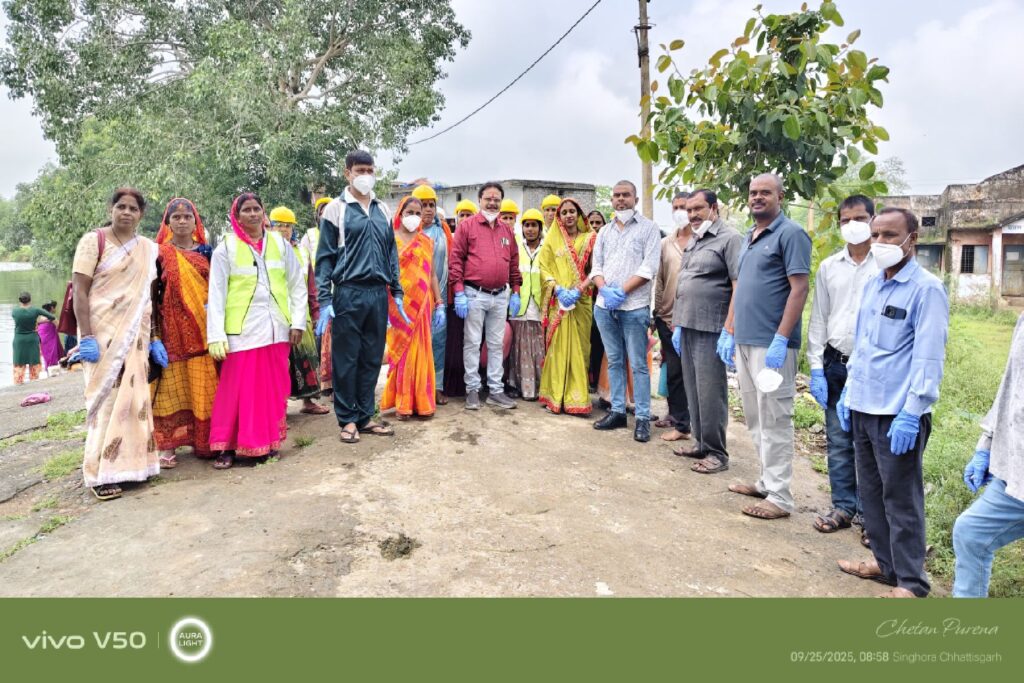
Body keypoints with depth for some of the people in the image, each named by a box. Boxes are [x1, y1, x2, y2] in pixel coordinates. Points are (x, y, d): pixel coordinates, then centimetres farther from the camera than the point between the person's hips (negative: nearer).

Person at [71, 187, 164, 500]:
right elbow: (79, 291, -8)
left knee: (134, 397, 6)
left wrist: (155, 339, 8)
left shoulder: (148, 249, 12)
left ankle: (129, 462, 15)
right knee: (107, 397, -5)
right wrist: (86, 337, -16)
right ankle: (101, 472, 2)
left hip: (136, 335, 5)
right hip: (103, 333, -5)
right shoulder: (93, 241, -2)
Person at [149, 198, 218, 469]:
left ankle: (202, 440, 14)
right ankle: (167, 445, 5)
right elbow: (151, 294, 1)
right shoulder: (159, 254, 3)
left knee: (204, 387, 4)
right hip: (173, 329, -2)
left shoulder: (206, 251, 11)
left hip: (204, 328, 2)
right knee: (172, 385, -1)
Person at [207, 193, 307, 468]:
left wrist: (298, 322, 2)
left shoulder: (279, 243, 8)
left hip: (276, 328, 3)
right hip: (241, 331, -3)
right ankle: (227, 446, 10)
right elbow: (216, 294, -3)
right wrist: (216, 336, -10)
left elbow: (297, 285, 9)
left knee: (273, 389, 8)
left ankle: (267, 442, 21)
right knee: (237, 391, -1)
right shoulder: (226, 248, 1)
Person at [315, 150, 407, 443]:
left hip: (378, 294, 4)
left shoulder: (383, 210, 13)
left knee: (372, 358, 9)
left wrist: (397, 292, 11)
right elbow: (325, 257, -3)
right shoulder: (336, 208, 0)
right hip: (348, 293, -4)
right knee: (346, 359, 3)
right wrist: (324, 301, -9)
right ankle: (347, 419, 13)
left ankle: (365, 416, 19)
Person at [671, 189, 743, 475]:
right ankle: (701, 443, 24)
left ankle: (717, 453, 7)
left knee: (710, 392, -3)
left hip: (710, 330, -8)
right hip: (687, 327, 8)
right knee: (693, 389, 13)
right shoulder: (693, 242, 18)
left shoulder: (730, 239, -8)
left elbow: (739, 287, -14)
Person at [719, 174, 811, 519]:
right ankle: (767, 481, 27)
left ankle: (779, 497, 6)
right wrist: (728, 331, 16)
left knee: (773, 421, -3)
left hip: (772, 344, -8)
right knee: (755, 419, 14)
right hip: (744, 341, 8)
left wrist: (780, 340, -19)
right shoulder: (749, 237, 17)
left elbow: (799, 289, -14)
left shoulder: (790, 234, -8)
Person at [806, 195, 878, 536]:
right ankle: (843, 506, 22)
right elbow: (818, 319, 10)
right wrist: (816, 368, 4)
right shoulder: (828, 267, 9)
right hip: (836, 365, 3)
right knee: (838, 441, 9)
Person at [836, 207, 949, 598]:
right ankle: (886, 563, 32)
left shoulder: (926, 289, -11)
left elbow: (928, 357, -16)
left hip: (898, 413, -8)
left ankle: (911, 582, 15)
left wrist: (910, 413, -20)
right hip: (862, 408, 8)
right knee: (870, 492, 17)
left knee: (900, 499, 2)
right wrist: (848, 392, 16)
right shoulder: (872, 285, 12)